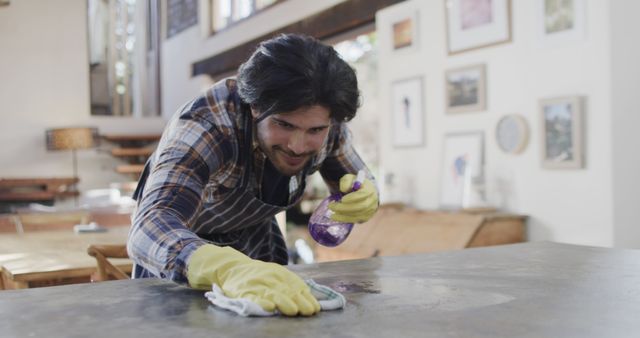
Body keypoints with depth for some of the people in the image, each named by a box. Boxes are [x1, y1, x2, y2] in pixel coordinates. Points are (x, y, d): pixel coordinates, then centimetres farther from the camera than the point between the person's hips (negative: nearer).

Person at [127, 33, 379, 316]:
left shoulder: (324, 124, -22)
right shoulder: (206, 124, -37)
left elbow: (357, 181, -5)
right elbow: (149, 229, -51)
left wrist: (364, 198, -30)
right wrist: (228, 270, -70)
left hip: (257, 242, 3)